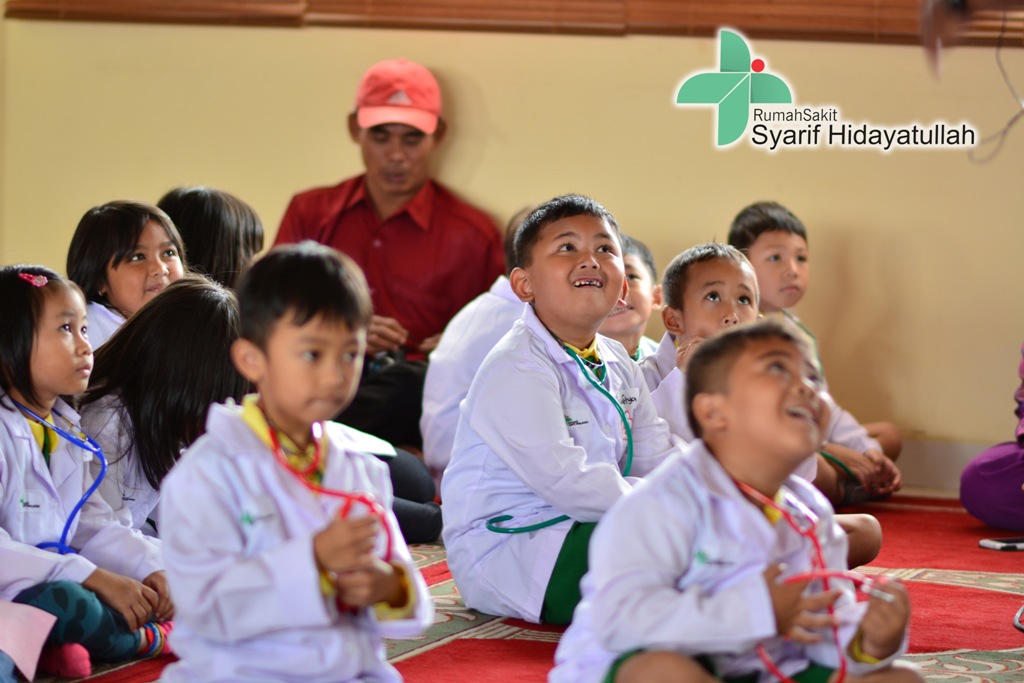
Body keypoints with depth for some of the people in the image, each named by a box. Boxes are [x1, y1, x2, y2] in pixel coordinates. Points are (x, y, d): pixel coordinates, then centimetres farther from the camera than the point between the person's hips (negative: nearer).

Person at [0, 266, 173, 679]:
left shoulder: (66, 431, 14)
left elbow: (92, 524, 12)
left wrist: (149, 567, -6)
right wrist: (93, 578, -28)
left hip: (58, 579, 9)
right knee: (65, 601, -35)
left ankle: (73, 647, -16)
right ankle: (148, 640, -5)